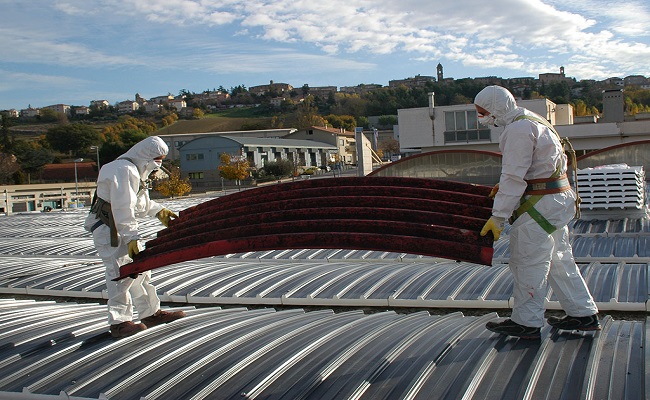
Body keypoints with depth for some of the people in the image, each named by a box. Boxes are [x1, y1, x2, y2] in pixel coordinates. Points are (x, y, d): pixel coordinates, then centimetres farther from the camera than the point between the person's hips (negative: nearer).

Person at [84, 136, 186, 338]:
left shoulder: (136, 171, 14)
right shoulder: (125, 171, -21)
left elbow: (141, 202, 26)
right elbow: (122, 208, -28)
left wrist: (159, 211, 18)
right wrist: (131, 238, -29)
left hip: (122, 227, 11)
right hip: (109, 230, -11)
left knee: (139, 270, 13)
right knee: (121, 274, -12)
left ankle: (151, 313, 21)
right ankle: (118, 323, -5)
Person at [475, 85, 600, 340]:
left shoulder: (518, 129, -18)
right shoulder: (531, 121, 15)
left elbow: (514, 177, -22)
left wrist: (498, 217, -20)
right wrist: (504, 187, 20)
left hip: (540, 205, -11)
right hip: (558, 198, 11)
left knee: (528, 263, -2)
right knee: (559, 259, 17)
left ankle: (526, 323, 7)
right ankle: (584, 314, 24)